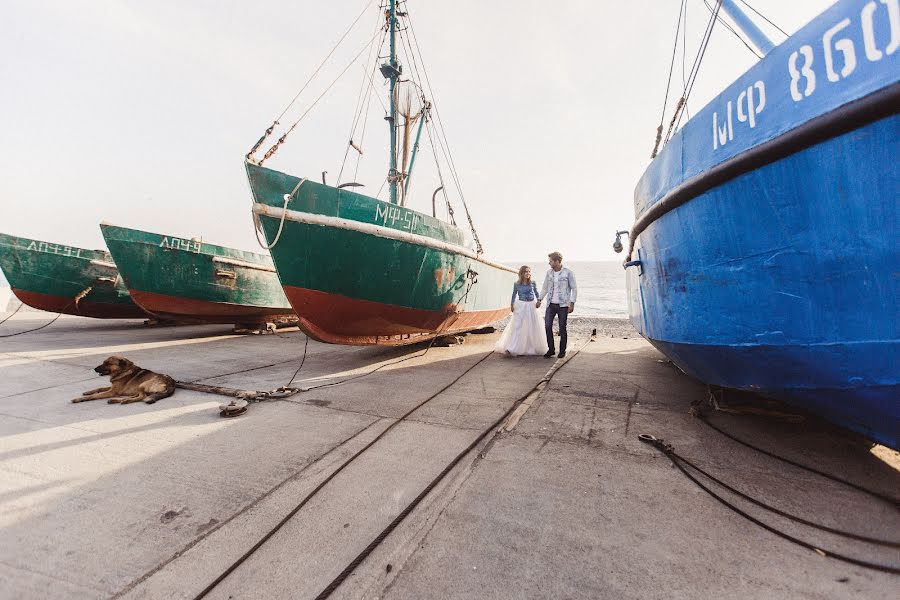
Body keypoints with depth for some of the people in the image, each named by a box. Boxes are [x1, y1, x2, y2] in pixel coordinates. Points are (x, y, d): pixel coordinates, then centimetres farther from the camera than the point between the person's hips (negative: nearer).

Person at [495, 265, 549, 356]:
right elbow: (514, 295, 6)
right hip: (520, 306, -2)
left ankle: (532, 347, 21)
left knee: (532, 327, 7)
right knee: (517, 326, -7)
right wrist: (512, 305, -4)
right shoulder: (516, 284, 0)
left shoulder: (532, 283, 3)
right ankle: (512, 348, -6)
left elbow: (536, 293, 11)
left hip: (531, 306, 2)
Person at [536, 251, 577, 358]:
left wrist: (572, 303, -10)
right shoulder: (549, 273, 8)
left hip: (563, 305, -4)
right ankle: (551, 349, 14)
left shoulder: (568, 273, -5)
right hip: (551, 305, 4)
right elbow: (545, 287, 17)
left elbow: (574, 288, -3)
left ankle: (562, 351, 17)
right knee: (548, 326, 0)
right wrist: (540, 299, 10)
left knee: (562, 329, 3)